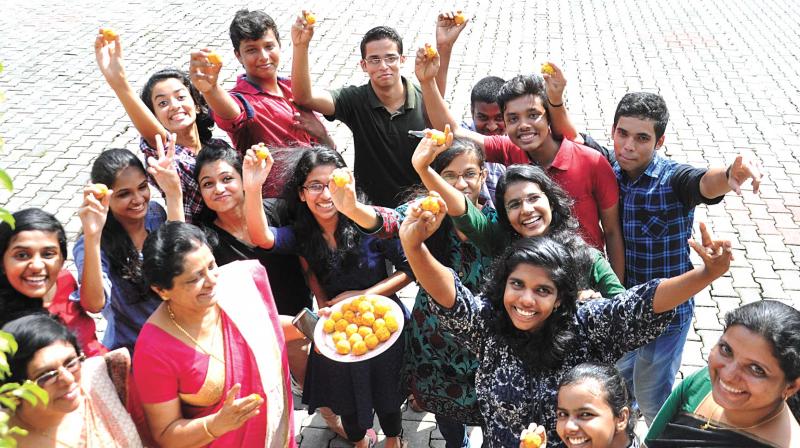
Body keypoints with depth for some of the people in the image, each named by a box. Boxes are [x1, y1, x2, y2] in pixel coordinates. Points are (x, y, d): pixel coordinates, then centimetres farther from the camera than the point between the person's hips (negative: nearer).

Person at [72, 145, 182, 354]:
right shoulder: (93, 244, -9)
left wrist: (174, 197, -21)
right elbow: (95, 304, -24)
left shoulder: (155, 214, 0)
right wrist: (92, 235, -32)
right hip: (129, 350, -4)